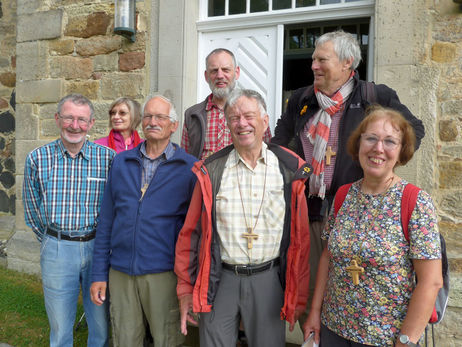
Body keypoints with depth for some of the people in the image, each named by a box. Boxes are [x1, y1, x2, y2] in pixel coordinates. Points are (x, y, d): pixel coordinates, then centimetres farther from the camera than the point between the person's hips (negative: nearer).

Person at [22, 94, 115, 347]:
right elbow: (32, 209, 10)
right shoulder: (37, 158, -1)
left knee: (101, 326, 10)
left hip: (98, 247, 0)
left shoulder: (108, 158, -4)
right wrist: (51, 241, 12)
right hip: (57, 250, 1)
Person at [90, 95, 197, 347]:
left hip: (164, 273, -3)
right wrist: (99, 273, 7)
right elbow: (106, 220, 9)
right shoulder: (121, 162, 8)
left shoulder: (188, 166, -3)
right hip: (120, 272, 3)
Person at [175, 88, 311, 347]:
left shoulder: (290, 170, -1)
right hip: (220, 280, 0)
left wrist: (299, 296, 2)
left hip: (269, 279, 0)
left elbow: (301, 238, 1)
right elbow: (191, 233, 4)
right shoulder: (211, 171, 0)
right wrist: (186, 289, 3)